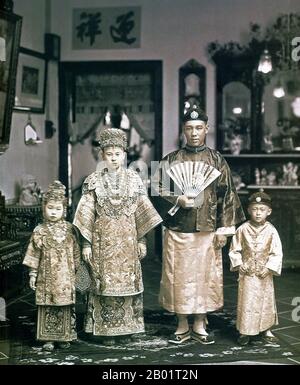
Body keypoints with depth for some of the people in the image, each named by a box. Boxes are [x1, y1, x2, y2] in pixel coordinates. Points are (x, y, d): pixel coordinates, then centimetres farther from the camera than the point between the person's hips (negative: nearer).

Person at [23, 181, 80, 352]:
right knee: (48, 307, 2)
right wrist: (33, 274, 0)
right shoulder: (40, 231, 0)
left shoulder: (69, 229, 3)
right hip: (47, 277, -1)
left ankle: (66, 337, 16)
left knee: (66, 306, 5)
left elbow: (76, 252, 8)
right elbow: (34, 254, 2)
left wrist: (76, 270, 8)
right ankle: (49, 338, 10)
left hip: (66, 277, 1)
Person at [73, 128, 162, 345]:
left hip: (128, 239, 1)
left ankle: (126, 329, 13)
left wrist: (142, 240, 3)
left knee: (128, 282, 3)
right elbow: (87, 215, 0)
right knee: (104, 283, -1)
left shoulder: (134, 179, 5)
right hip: (103, 240, -1)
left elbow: (141, 213, 6)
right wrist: (86, 243, -4)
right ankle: (106, 330, 8)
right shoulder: (94, 181, 1)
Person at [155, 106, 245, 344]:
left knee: (206, 275, 3)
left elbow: (227, 195, 4)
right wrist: (178, 199, -14)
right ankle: (182, 326, 15)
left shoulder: (217, 160, 5)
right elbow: (158, 187, 4)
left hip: (208, 230, 0)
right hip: (178, 229, 0)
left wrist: (224, 228, 0)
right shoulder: (172, 160, 5)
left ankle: (199, 325, 17)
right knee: (178, 277, 2)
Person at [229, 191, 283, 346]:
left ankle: (266, 329, 25)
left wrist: (269, 268, -11)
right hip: (247, 273, 0)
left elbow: (277, 253, -3)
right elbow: (234, 249, 3)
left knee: (266, 300, 10)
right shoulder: (242, 229, -5)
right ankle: (245, 331, 10)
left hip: (264, 274, 1)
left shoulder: (271, 231, -6)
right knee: (246, 300, 0)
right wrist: (239, 264, -6)